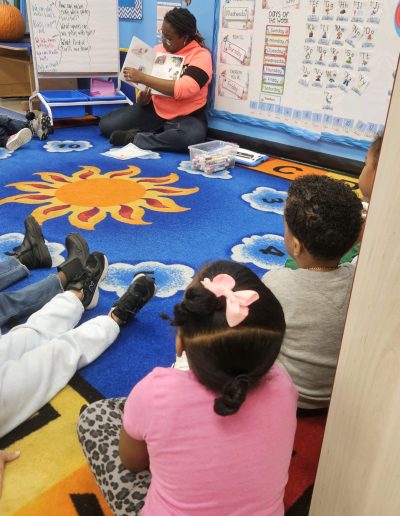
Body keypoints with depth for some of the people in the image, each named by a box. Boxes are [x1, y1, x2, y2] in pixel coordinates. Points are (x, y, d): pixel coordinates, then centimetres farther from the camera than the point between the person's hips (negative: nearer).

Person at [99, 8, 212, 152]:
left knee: (192, 137, -41)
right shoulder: (159, 49, 7)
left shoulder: (201, 55, -12)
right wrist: (142, 99, -10)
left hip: (186, 117, -4)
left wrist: (142, 78, -28)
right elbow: (148, 81, 15)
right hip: (154, 109, 4)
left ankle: (134, 138, -22)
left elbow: (184, 89, -27)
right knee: (106, 124, -8)